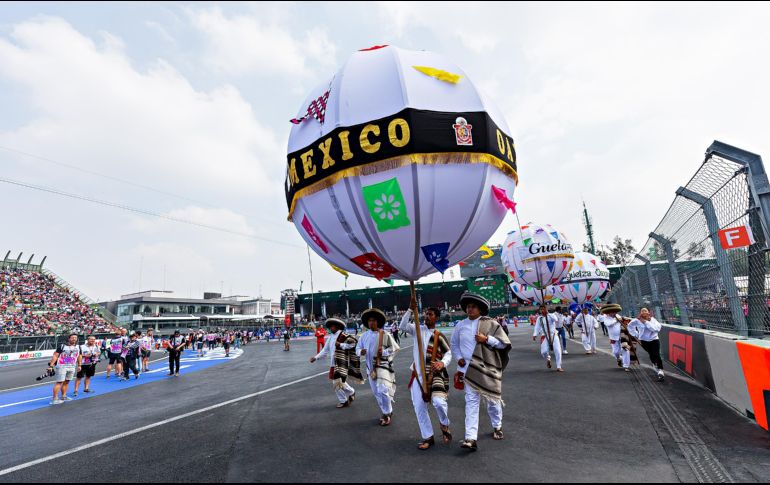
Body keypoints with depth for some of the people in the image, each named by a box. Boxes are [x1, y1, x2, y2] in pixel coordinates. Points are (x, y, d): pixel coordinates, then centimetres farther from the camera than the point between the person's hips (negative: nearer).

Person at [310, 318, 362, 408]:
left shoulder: (343, 335, -11)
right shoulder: (330, 337, 10)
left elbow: (353, 342, -18)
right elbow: (325, 350, 15)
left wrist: (341, 345, -17)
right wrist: (316, 357, 7)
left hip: (342, 363, -7)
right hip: (333, 364, 7)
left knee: (340, 382, -8)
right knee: (336, 383, 10)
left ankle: (351, 392, 21)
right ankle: (343, 401, 26)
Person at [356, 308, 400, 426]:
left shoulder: (385, 335, -11)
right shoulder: (364, 336, 1)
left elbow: (395, 348, -6)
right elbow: (357, 348, 6)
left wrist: (384, 352, -19)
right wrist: (361, 352, -16)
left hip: (383, 366, -5)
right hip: (370, 366, 5)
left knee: (383, 390, -14)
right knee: (376, 392, 15)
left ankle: (387, 414, 9)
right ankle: (387, 412, 36)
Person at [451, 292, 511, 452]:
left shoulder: (491, 324, -4)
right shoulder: (460, 326, 2)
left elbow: (504, 343, -3)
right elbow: (454, 345, 14)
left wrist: (487, 339, -15)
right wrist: (459, 357, -2)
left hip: (488, 368, 0)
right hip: (469, 369, 1)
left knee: (493, 400, 15)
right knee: (471, 402, -5)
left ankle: (497, 427, 41)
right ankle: (470, 438, -4)